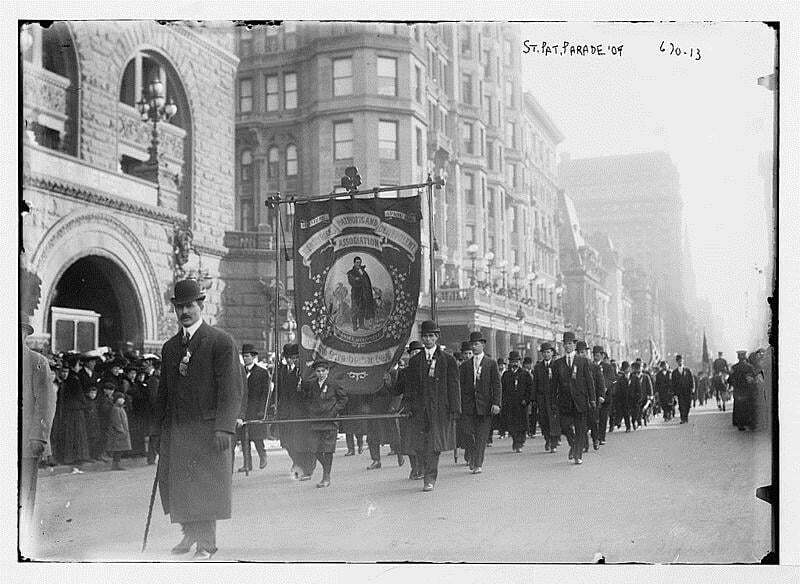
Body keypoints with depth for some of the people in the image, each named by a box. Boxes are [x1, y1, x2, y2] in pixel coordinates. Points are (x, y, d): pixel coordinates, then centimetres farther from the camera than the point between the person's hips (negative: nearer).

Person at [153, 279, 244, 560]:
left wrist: (224, 428, -17)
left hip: (208, 428, -5)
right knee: (175, 484, 6)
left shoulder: (221, 342, -4)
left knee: (206, 486, -2)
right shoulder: (169, 347, 16)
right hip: (176, 430, 6)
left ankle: (206, 543, 9)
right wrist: (160, 429, 11)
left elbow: (231, 390, -9)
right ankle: (190, 535, 24)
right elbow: (164, 392, 18)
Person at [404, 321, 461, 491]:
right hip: (419, 409, 3)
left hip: (439, 408, -3)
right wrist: (410, 406, 3)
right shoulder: (414, 361, 12)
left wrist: (454, 410, -4)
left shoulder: (448, 360, 5)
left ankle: (430, 479, -3)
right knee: (419, 445, 1)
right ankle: (429, 474, 19)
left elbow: (454, 387, 2)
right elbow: (409, 386, 12)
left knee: (433, 445, -7)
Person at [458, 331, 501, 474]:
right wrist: (459, 404, 3)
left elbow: (497, 385, 0)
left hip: (485, 405, -2)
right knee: (469, 434, -2)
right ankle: (472, 458, 20)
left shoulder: (491, 363, 5)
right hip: (468, 406, 2)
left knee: (482, 436, -1)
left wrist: (496, 403, -10)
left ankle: (478, 465, 4)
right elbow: (460, 386, 11)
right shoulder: (465, 365, 12)